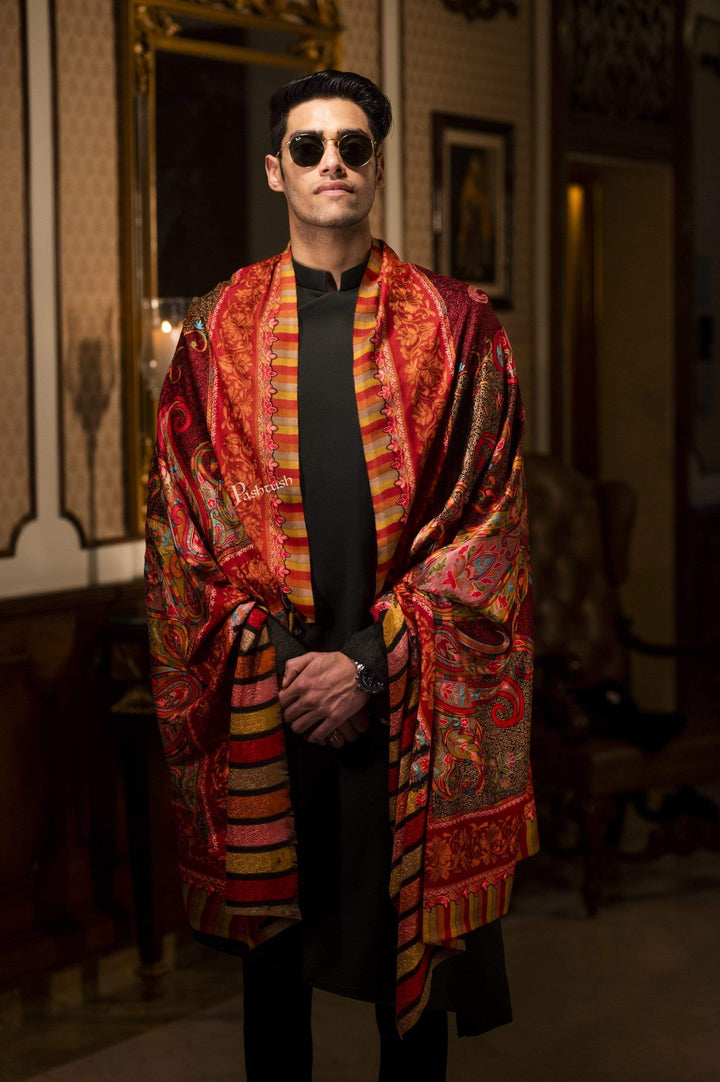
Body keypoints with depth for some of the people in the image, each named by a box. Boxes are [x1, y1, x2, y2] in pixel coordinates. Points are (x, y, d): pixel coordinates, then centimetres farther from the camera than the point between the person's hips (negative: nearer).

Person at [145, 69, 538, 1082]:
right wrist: (280, 657, -8)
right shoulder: (218, 329, 6)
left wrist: (372, 660, -11)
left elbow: (487, 517, -3)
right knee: (274, 940, 12)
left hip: (411, 696, -1)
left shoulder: (454, 326, 2)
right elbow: (185, 520, 3)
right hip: (263, 688, 1)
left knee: (412, 947, 8)